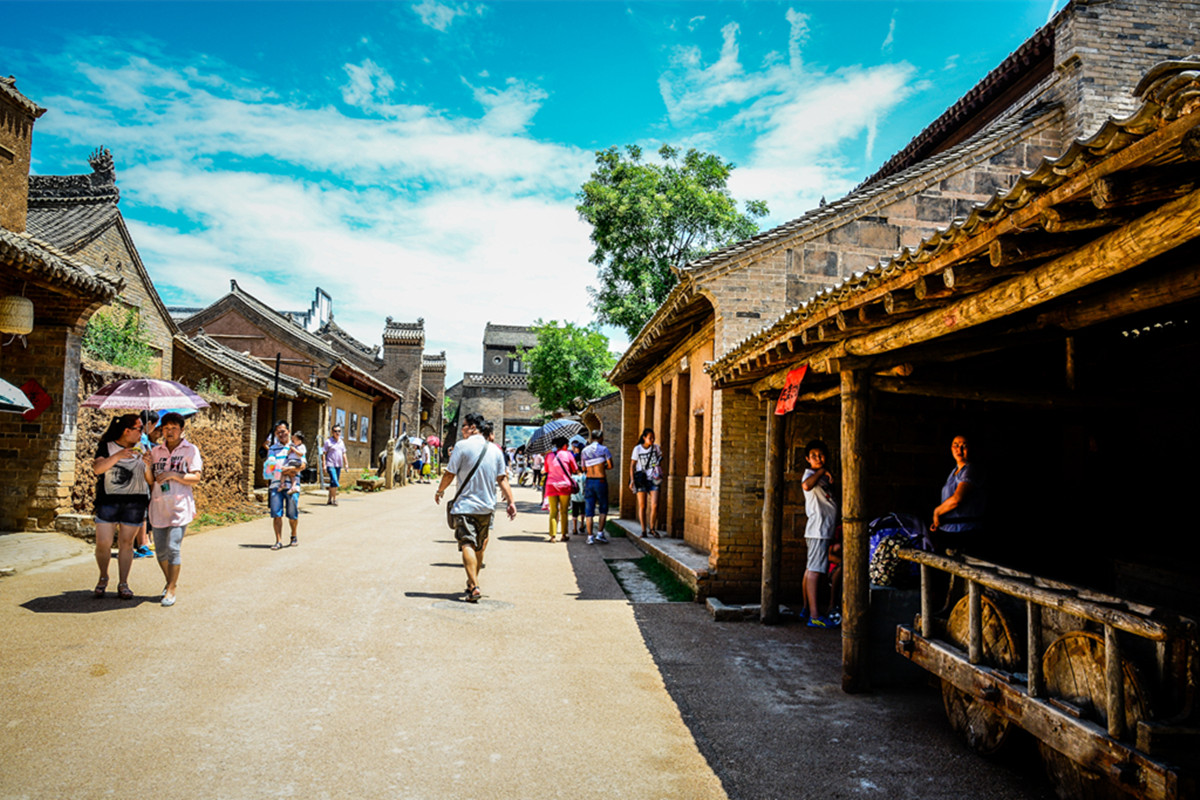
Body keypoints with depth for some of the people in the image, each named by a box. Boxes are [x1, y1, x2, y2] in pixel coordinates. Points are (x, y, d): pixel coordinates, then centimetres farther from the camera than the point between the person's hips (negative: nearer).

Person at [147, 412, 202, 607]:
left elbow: (195, 478, -5)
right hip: (159, 505, 4)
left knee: (173, 548, -11)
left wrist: (173, 475, -16)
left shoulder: (190, 450, 2)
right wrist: (147, 467, -5)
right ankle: (170, 581, 29)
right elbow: (150, 480, 13)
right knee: (160, 549, 9)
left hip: (180, 505, -4)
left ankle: (171, 589, 0)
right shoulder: (155, 451, 13)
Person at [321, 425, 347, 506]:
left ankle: (329, 500, 18)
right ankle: (334, 499, -9)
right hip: (330, 465, -6)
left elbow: (344, 454, 22)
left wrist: (345, 464, 17)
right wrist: (324, 464, -11)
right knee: (334, 482, -16)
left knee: (333, 483, 11)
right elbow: (323, 453, -5)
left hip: (339, 465, 6)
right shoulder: (328, 441, -5)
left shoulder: (341, 442, 14)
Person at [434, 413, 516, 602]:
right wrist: (510, 502, 5)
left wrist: (439, 491, 11)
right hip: (487, 506, 6)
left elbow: (450, 474, -5)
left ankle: (474, 587, -22)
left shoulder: (462, 445, -8)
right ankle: (473, 581, 31)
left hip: (465, 505, -5)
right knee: (479, 546, 18)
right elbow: (502, 479, 5)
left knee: (467, 545, -9)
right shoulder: (494, 450, 7)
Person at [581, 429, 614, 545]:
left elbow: (584, 469, 11)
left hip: (589, 482, 3)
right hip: (601, 481, -3)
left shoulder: (585, 450, 9)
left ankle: (590, 536, 3)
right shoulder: (604, 449, -3)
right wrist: (603, 467, 11)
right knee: (603, 509, 10)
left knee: (589, 511, 5)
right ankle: (600, 533, 1)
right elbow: (610, 465, -9)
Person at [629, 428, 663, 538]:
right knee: (642, 506, 1)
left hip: (653, 480, 1)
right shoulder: (637, 449, -3)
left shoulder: (656, 447, 3)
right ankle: (643, 531, 10)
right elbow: (632, 465, 1)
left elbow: (660, 459, 20)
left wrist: (660, 471, 6)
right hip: (641, 480, -1)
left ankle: (652, 529, 8)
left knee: (655, 505, -10)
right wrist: (632, 480, -7)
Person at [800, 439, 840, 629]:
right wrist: (822, 471, -24)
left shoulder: (822, 476, 20)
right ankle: (814, 617, -15)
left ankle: (807, 609, 21)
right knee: (815, 570, -12)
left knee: (811, 569, 14)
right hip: (818, 530, -10)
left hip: (824, 530, 10)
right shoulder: (810, 474, -9)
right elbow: (806, 486, -35)